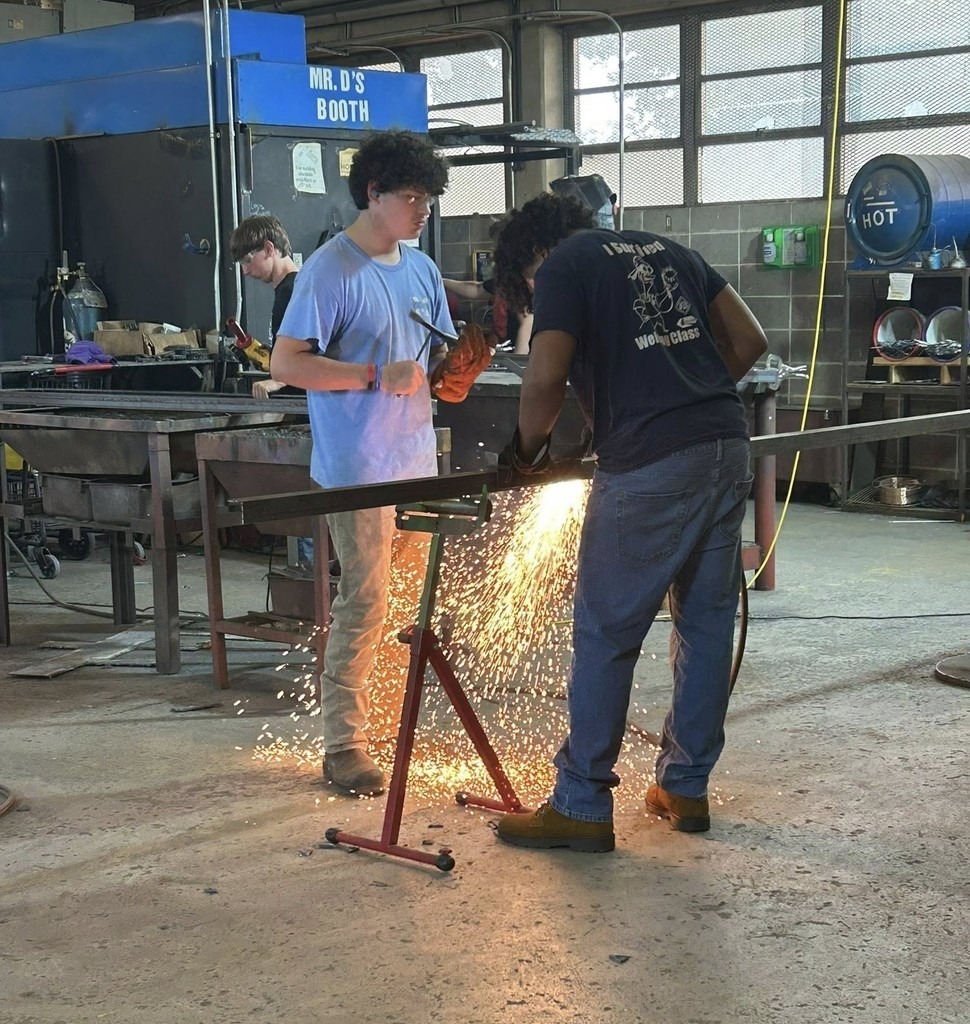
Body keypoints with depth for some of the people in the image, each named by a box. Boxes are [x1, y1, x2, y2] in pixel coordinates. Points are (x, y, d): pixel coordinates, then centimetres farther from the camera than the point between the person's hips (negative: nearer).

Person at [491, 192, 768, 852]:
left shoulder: (563, 266, 2)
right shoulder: (668, 250, 22)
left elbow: (546, 379, -12)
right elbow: (750, 340, 19)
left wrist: (528, 447, 5)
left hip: (650, 463, -7)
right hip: (728, 447, 7)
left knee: (606, 634, 1)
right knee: (706, 621, 14)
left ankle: (582, 807, 7)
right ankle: (687, 787, 24)